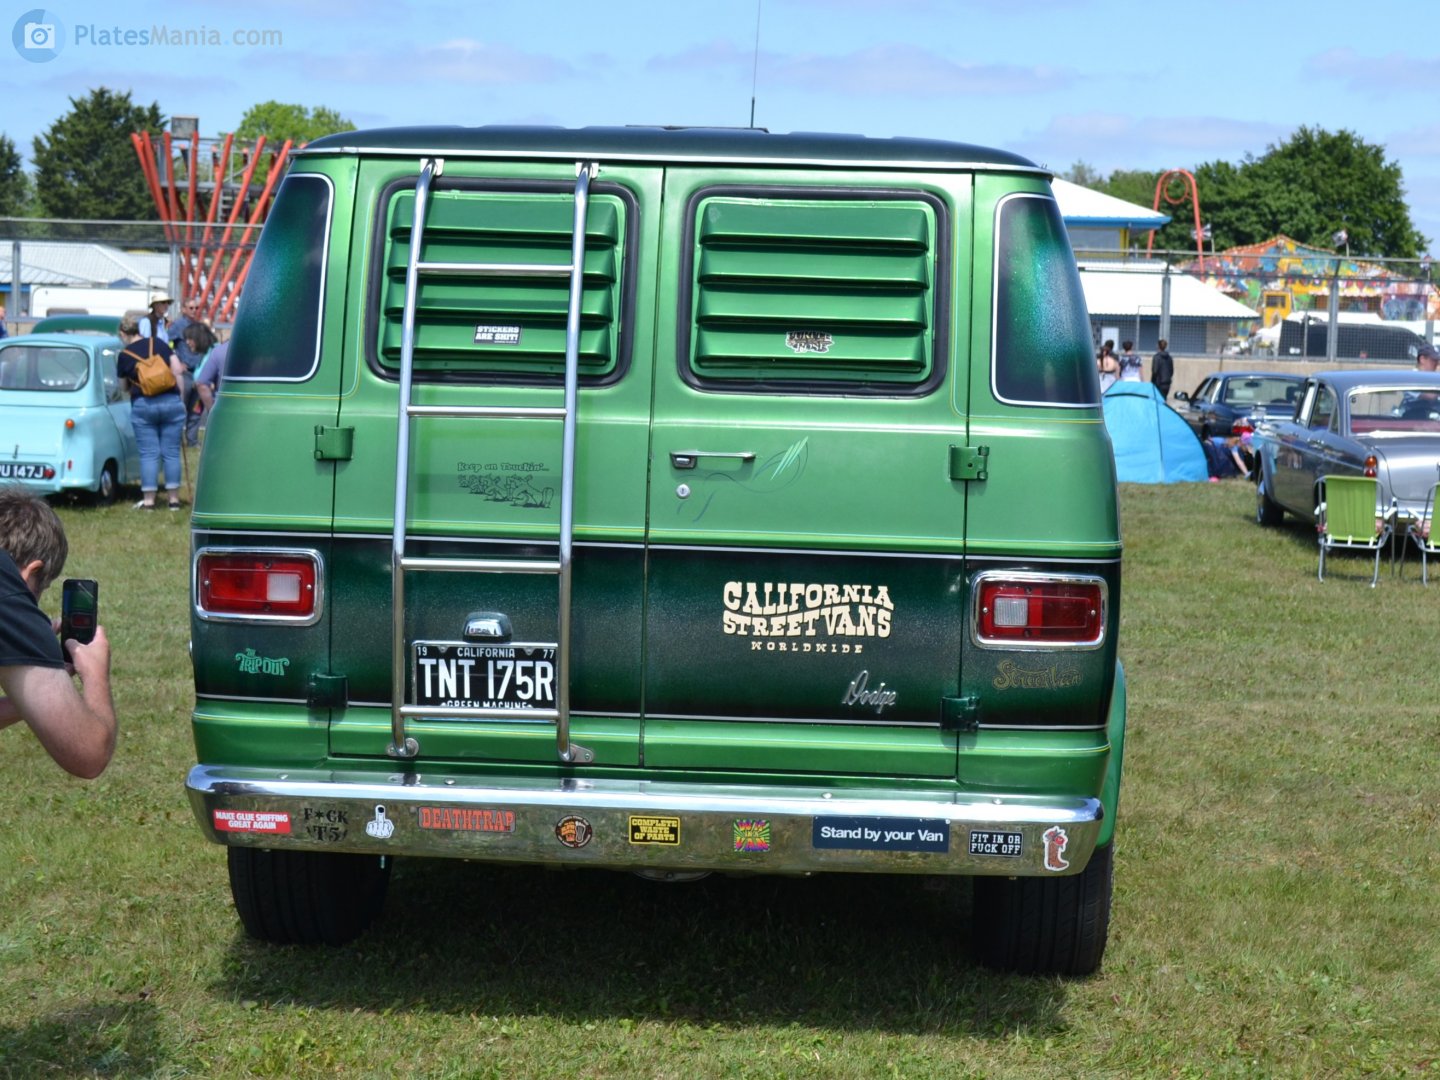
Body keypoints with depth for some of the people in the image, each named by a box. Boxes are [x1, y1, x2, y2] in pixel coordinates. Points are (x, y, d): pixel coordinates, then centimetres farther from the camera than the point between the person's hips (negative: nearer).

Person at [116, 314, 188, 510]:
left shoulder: (124, 356, 2)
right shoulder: (159, 343, 7)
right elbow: (177, 370, 3)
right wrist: (181, 398, 9)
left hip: (143, 405, -2)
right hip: (171, 402, 2)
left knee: (148, 453, 3)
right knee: (171, 452, 6)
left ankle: (148, 500, 2)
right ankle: (174, 499, 7)